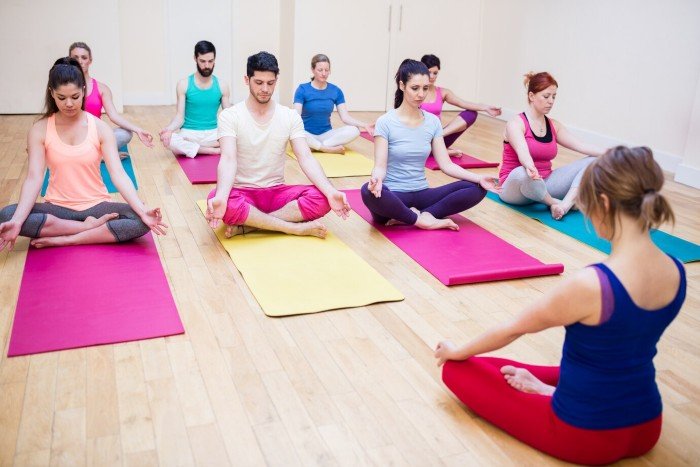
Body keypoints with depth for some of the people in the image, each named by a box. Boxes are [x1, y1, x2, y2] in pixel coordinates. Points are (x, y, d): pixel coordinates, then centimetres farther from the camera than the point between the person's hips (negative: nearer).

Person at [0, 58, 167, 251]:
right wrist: (17, 221, -28)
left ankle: (65, 239, -20)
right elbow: (34, 178, -12)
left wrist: (142, 211, -30)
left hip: (96, 206, 0)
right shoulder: (39, 130, -4)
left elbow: (118, 174, -14)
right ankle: (89, 227, -21)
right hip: (58, 208, 1)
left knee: (141, 222, -28)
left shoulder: (100, 128, -5)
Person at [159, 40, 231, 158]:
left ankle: (189, 147, -19)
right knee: (167, 140, -34)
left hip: (213, 133, 1)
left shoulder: (222, 85, 4)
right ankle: (216, 150, -25)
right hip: (189, 133, -1)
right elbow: (180, 116, -3)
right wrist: (169, 129, -25)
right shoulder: (184, 84, -1)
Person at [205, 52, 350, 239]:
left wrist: (331, 192, -26)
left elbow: (305, 158, -8)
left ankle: (246, 226, -24)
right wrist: (221, 197, -41)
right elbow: (228, 159, -20)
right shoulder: (229, 116, -6)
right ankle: (297, 228, -26)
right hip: (242, 192, -2)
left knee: (321, 198, -25)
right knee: (220, 201, -38)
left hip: (277, 193, 3)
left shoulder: (290, 116, 2)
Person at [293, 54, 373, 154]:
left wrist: (365, 125, -18)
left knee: (354, 130, -22)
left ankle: (316, 146, -25)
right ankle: (329, 148, -24)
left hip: (326, 134, 3)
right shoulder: (303, 89, -6)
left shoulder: (336, 91, 3)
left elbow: (345, 117, -1)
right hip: (308, 134, -3)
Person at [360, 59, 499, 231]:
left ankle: (416, 215, -20)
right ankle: (421, 219, -19)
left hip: (421, 195, 5)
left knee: (476, 188, -14)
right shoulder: (386, 122, -8)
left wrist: (479, 178, -12)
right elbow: (380, 166, -13)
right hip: (393, 197, -4)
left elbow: (446, 164, 2)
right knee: (369, 192, -40)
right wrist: (376, 179, -37)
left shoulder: (433, 122, 4)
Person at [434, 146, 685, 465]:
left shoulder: (590, 285, -30)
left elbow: (512, 330, -13)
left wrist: (458, 351, 7)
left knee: (457, 368, 5)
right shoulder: (676, 273, -8)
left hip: (584, 436, -6)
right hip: (646, 430, 6)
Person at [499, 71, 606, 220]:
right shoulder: (515, 124, -10)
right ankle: (554, 203, -15)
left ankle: (566, 204, -30)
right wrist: (530, 167, -52)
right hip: (516, 187, -6)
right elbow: (522, 151, -30)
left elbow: (582, 146, 3)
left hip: (544, 183, 7)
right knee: (523, 173, -43)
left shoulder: (554, 126, 10)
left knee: (593, 162, -8)